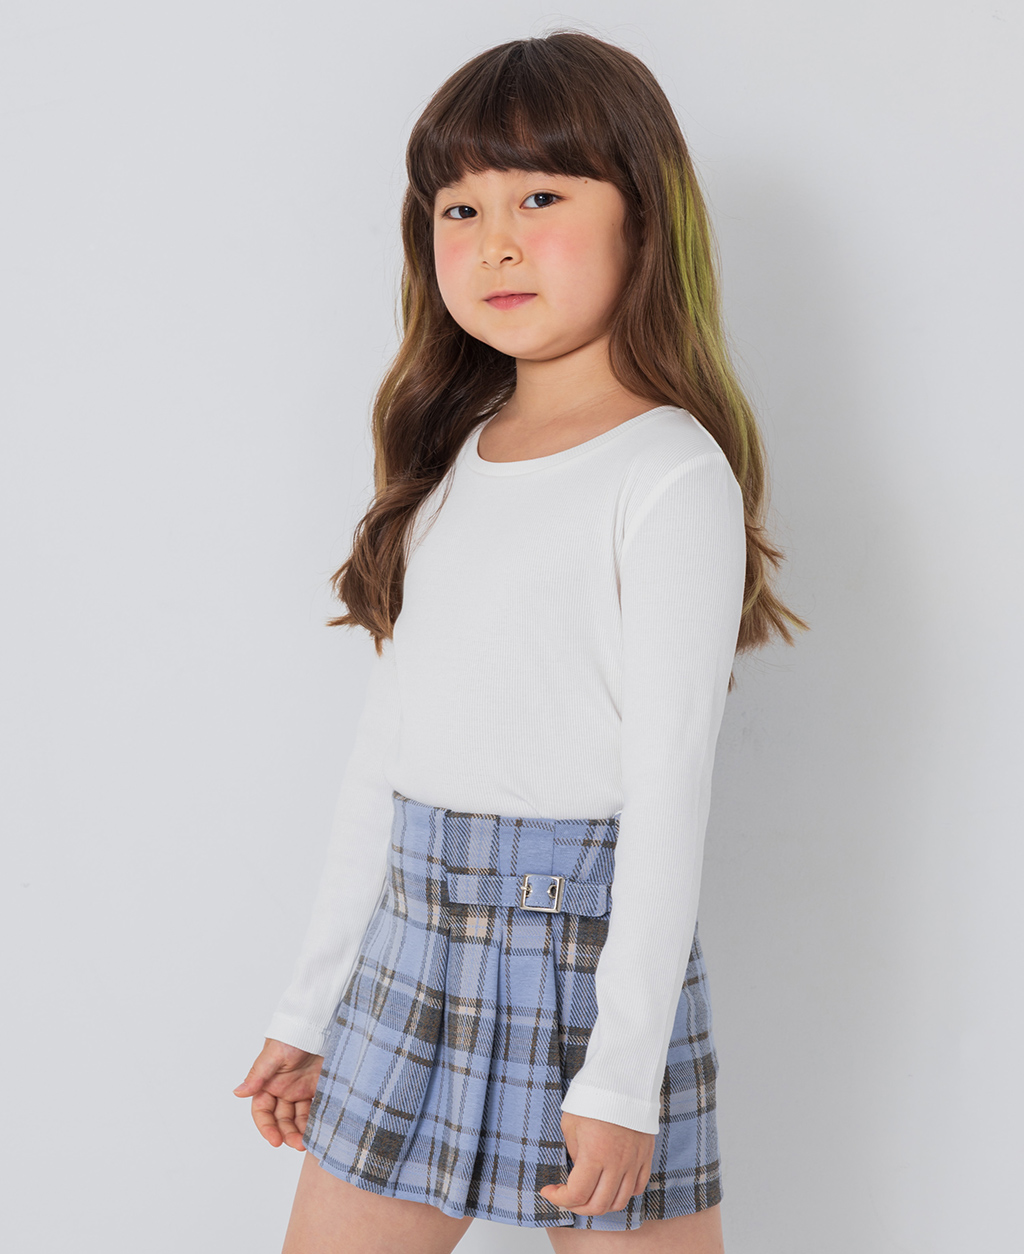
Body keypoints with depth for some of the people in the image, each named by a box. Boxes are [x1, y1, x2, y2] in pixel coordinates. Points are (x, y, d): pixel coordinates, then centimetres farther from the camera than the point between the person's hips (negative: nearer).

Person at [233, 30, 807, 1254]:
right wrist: (310, 1005, 14)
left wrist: (623, 1073, -15)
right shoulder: (448, 462, 8)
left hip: (586, 945, -6)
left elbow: (670, 785, -14)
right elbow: (386, 746, 11)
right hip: (412, 950, 6)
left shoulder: (673, 476, -11)